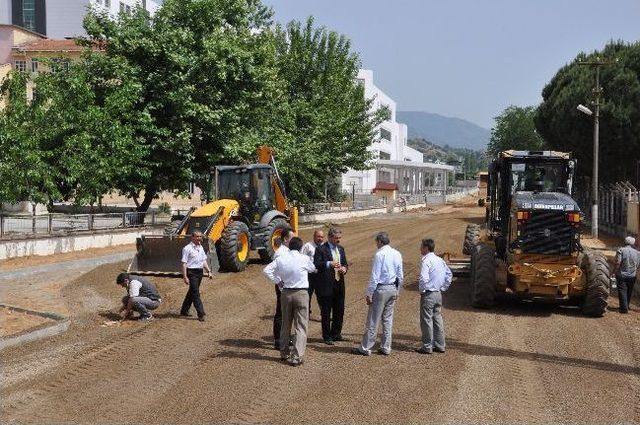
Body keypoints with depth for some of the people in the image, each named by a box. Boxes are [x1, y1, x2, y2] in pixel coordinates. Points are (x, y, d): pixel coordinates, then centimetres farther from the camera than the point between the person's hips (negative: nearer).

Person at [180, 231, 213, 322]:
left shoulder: (201, 248, 14)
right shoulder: (187, 248, -11)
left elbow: (204, 261, 22)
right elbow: (184, 264, -13)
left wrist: (209, 271, 14)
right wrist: (185, 277, -18)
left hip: (200, 272, 8)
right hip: (191, 272, -8)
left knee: (192, 292, 16)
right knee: (195, 293, -10)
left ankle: (184, 311, 28)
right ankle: (201, 314, -13)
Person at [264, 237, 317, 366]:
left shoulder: (281, 258, 0)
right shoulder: (304, 259, -7)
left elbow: (267, 269, 0)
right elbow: (313, 269, 12)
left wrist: (277, 281, 6)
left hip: (286, 293, 4)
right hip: (301, 293, -4)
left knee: (286, 324, 18)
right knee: (301, 326, -1)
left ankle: (284, 352, 28)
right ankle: (297, 356, -8)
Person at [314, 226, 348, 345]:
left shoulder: (340, 249, 14)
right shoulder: (321, 249, -8)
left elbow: (345, 263, 20)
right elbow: (316, 264, -16)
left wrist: (344, 268, -2)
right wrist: (329, 264, -27)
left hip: (339, 284, 6)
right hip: (326, 285, -6)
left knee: (339, 310, 11)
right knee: (326, 312, 2)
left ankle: (336, 333, 27)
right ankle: (327, 336, 12)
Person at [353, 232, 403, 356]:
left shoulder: (379, 254, -14)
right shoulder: (397, 254, 7)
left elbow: (374, 277, -15)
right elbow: (400, 276, 13)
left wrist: (369, 294, -10)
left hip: (381, 288, -7)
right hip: (393, 289, 7)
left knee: (373, 320, -1)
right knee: (388, 319, 13)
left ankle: (365, 348, 4)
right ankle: (386, 348, 16)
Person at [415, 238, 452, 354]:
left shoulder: (426, 260, -16)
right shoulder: (440, 260, 10)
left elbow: (423, 278, -27)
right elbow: (449, 274, 19)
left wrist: (421, 290, -12)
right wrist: (443, 288, 19)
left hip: (428, 294, -8)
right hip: (438, 294, 8)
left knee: (427, 320, 0)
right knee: (437, 319, 13)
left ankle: (427, 347, 4)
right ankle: (440, 345, 19)